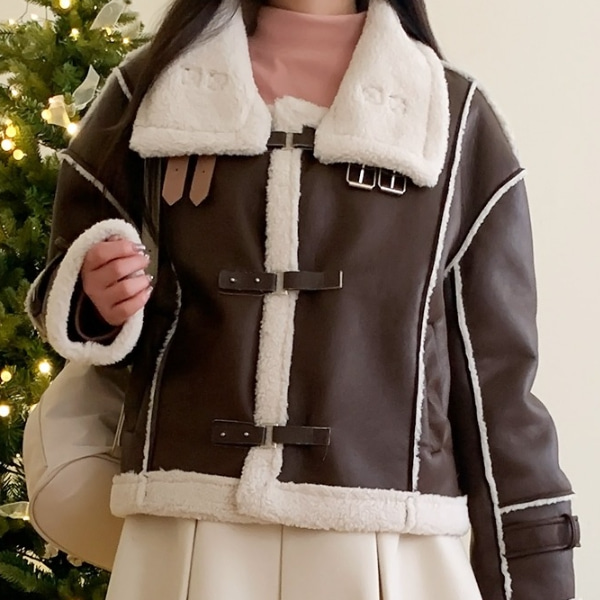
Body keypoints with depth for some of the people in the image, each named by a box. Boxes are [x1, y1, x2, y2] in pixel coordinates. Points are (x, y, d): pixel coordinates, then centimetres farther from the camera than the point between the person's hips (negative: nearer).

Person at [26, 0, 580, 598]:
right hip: (183, 539, 1)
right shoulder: (149, 90, 9)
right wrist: (95, 305, -5)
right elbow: (68, 279, 19)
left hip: (390, 550, 0)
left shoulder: (457, 116, 5)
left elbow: (496, 375, 3)